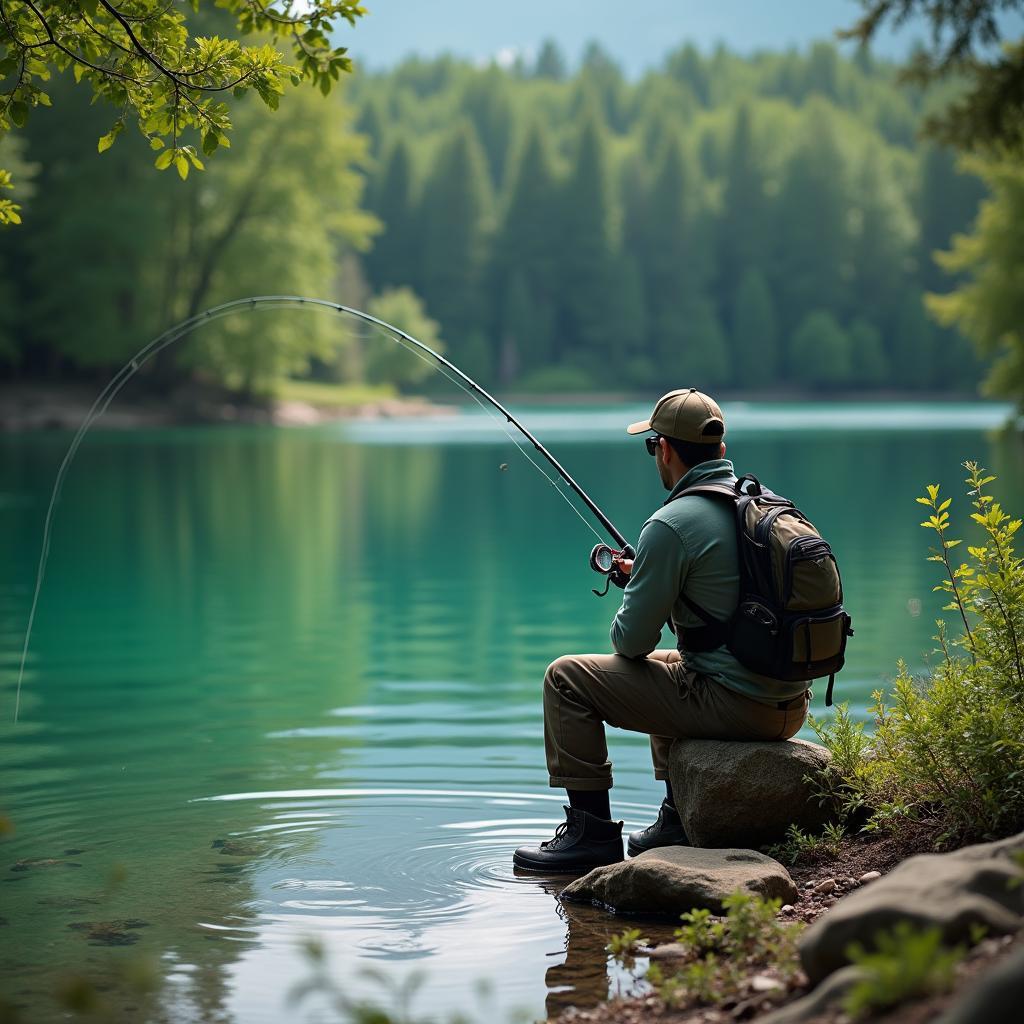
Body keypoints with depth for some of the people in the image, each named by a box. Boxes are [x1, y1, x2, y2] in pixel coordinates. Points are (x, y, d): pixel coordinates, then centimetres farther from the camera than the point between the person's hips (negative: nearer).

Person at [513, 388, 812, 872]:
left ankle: (592, 829, 5)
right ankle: (680, 818, 34)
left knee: (568, 678, 2)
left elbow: (633, 640, -10)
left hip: (732, 706, -9)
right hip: (790, 709, 9)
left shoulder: (671, 525, -15)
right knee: (667, 665, 37)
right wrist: (646, 578, 25)